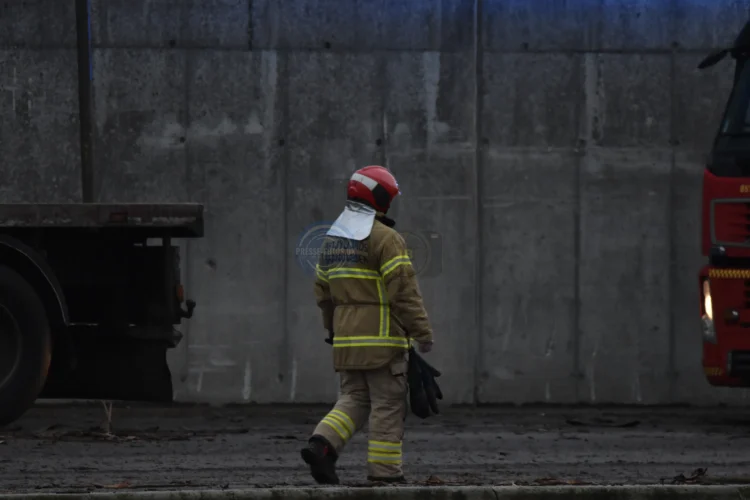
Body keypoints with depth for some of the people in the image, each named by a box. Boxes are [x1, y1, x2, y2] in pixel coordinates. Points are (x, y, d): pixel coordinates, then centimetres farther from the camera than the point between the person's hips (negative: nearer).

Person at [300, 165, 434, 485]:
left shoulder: (332, 239, 13)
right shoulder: (386, 239, -12)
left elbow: (323, 293, 18)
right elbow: (404, 291, -16)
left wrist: (333, 329, 29)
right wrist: (422, 333, -12)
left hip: (347, 339, 7)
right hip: (382, 338, -7)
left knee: (354, 399, 12)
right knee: (387, 405, -1)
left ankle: (322, 445, -10)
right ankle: (384, 474, 0)